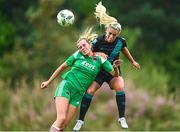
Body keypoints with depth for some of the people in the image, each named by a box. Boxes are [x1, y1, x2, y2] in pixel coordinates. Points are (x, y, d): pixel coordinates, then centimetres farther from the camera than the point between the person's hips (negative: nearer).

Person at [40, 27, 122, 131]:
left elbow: (115, 74, 1)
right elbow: (62, 67, 13)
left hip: (78, 94, 2)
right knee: (61, 118, -22)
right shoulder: (77, 55, 2)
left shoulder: (100, 60, 3)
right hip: (66, 86, -2)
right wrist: (48, 82, 17)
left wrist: (115, 67, -23)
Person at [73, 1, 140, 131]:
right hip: (99, 71, -2)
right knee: (90, 91, -18)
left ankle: (122, 118, -14)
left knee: (120, 87, -25)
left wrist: (133, 62, 26)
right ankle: (80, 120, -3)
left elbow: (124, 50, 12)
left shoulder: (121, 41, -11)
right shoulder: (98, 41, -22)